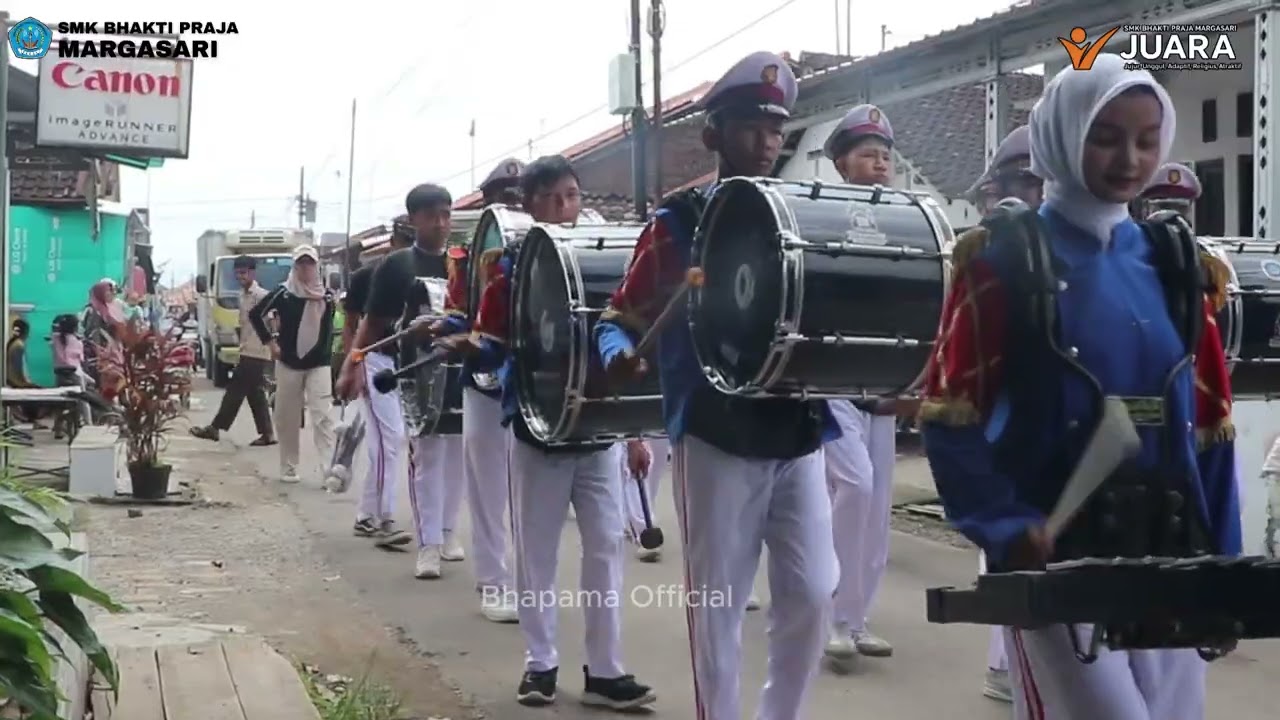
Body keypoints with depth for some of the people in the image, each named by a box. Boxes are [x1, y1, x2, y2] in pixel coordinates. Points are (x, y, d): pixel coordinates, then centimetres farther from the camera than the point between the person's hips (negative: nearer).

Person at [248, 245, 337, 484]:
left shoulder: (326, 295, 1)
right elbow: (255, 314, 3)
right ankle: (288, 468, 19)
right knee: (287, 418, 7)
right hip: (289, 363, 0)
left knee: (322, 415, -11)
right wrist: (269, 342, -1)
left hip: (318, 364, 0)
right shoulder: (284, 292, -5)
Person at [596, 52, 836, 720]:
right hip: (716, 442, -4)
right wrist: (618, 356, -23)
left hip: (798, 439, 4)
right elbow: (619, 319, -2)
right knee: (716, 606, 2)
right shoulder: (677, 225, -2)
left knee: (812, 594, 4)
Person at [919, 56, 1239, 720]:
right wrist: (1006, 528, -18)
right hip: (1053, 558, -5)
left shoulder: (1172, 264, 11)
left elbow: (1208, 422, 12)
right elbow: (949, 415, -8)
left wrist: (1221, 559, 7)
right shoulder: (1004, 260, -4)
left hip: (1168, 556, 5)